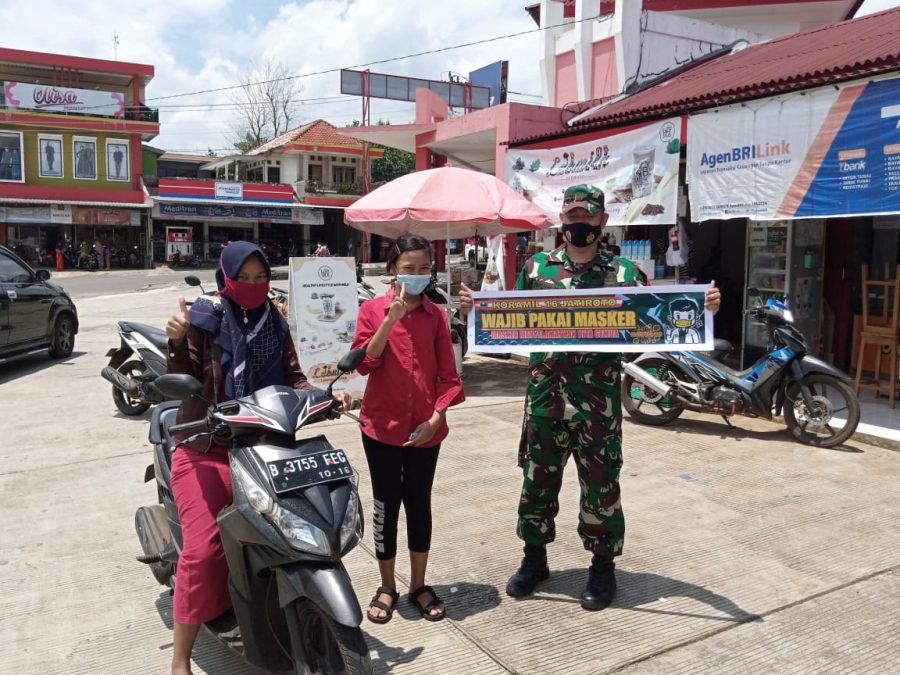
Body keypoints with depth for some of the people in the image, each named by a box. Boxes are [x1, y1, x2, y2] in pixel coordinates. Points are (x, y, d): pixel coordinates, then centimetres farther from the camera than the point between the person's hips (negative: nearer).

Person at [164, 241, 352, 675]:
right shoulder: (203, 318, -5)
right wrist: (177, 342, -27)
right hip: (205, 446, -4)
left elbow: (293, 378, 5)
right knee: (203, 549, -14)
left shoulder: (275, 324, 9)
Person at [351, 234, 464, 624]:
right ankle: (387, 587, 25)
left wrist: (436, 418, -9)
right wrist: (391, 319, -21)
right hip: (383, 425, -1)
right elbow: (363, 363, -14)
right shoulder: (372, 310, -2)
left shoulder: (436, 315, 2)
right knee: (386, 504, 9)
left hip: (426, 427, 2)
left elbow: (447, 374, 2)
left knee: (419, 503, 12)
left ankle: (419, 585, 27)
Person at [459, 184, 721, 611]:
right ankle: (534, 558, 32)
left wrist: (701, 309, -13)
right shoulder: (536, 268, 6)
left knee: (600, 485, 8)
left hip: (598, 402, -2)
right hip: (544, 397, 2)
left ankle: (602, 566, 28)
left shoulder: (624, 273, 1)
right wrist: (474, 308, -7)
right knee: (537, 480, 13)